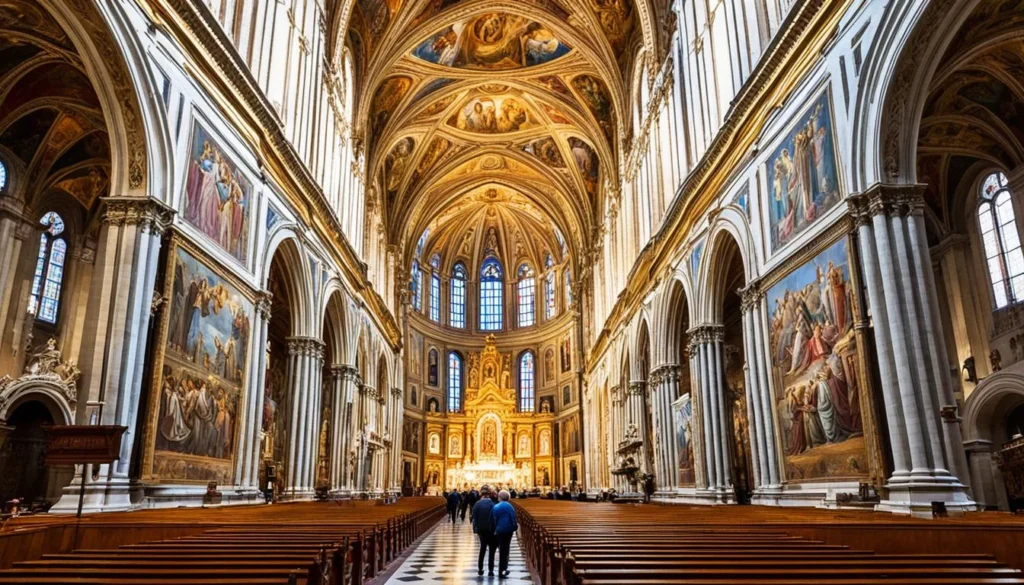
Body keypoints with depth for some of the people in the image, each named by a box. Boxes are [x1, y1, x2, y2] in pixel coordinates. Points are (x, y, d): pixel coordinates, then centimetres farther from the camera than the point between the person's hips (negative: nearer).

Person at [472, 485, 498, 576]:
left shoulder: (477, 504, -6)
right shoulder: (492, 504, -14)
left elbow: (474, 517, -8)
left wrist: (476, 529, 0)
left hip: (481, 530, 3)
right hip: (491, 530, -3)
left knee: (482, 548, 19)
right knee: (492, 550, 6)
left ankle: (480, 569, 21)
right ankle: (490, 570, 1)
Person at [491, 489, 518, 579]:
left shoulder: (495, 507, 4)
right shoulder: (508, 506, -6)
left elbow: (492, 520, 3)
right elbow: (513, 518, -10)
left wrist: (495, 529, 9)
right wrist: (515, 527, 4)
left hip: (499, 531, 3)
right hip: (507, 530, -3)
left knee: (502, 550, 14)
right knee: (505, 550, 6)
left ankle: (503, 569, 18)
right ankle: (501, 571, 7)